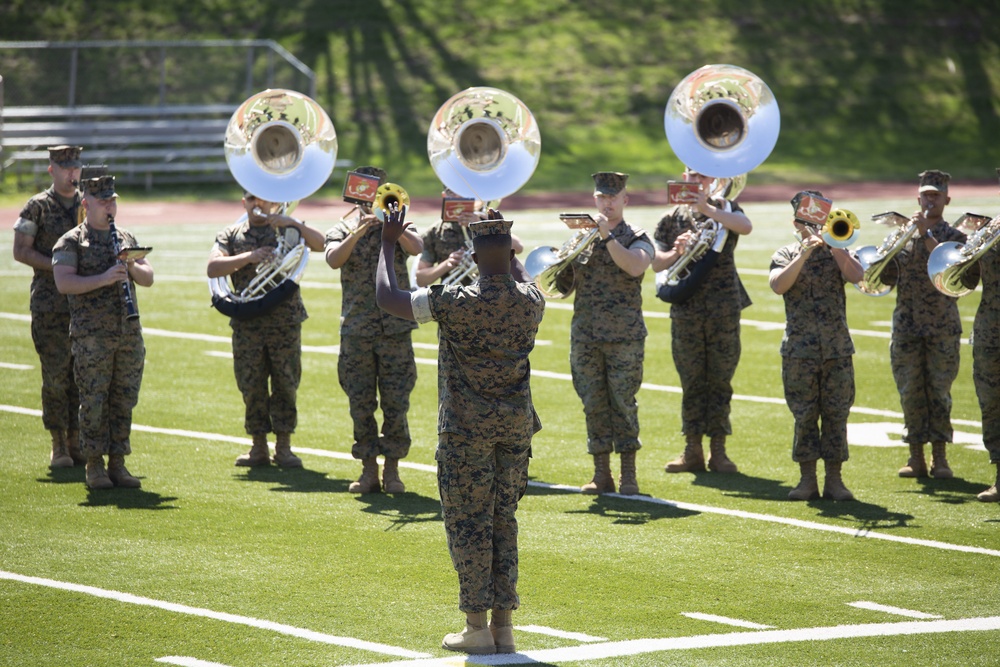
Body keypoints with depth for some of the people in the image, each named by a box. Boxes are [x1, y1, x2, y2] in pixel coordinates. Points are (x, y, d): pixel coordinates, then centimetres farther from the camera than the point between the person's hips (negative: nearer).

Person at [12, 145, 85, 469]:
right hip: (50, 305, -3)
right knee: (55, 375, -5)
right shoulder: (38, 207, 0)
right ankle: (58, 446, 2)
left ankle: (76, 442, 11)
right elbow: (21, 251, -4)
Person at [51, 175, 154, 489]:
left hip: (129, 333, 5)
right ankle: (94, 466, 4)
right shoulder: (71, 242, -1)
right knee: (94, 402, -3)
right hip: (92, 336, -5)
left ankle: (117, 464, 12)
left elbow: (148, 279, 14)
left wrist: (132, 267, -8)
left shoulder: (126, 239, 16)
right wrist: (103, 279, -22)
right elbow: (63, 283, -14)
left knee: (124, 400, 5)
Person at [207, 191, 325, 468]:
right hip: (247, 323, 1)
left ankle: (284, 447, 7)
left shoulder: (287, 228, 9)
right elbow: (213, 268, -4)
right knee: (252, 387, 3)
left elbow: (320, 244, -5)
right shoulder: (231, 234, 10)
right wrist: (249, 257, -15)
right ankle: (258, 447, 12)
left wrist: (292, 223, -17)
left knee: (285, 385, 0)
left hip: (285, 319, -1)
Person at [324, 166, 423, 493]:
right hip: (356, 331, 1)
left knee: (396, 403, -2)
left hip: (396, 329, -1)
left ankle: (392, 470, 7)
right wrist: (358, 233, -27)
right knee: (361, 404, 3)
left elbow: (417, 248, -15)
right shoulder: (343, 231, 7)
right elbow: (334, 259, -13)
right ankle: (369, 470, 12)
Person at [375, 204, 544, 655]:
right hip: (517, 425, 5)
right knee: (503, 521, 12)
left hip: (467, 428, -5)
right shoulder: (530, 300, -3)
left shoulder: (459, 303, -18)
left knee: (468, 524, 3)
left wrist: (388, 244, 0)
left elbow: (388, 298, -11)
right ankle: (504, 625, 11)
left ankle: (477, 627, 4)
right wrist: (506, 250, 31)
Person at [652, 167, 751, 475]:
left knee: (720, 380, 2)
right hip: (686, 310, 1)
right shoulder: (673, 217, 10)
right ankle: (692, 450, 8)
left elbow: (746, 226, -17)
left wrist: (705, 209, -24)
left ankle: (718, 450, 7)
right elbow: (656, 262, 4)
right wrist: (676, 252, -17)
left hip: (723, 309, -1)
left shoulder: (724, 208, 5)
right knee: (691, 382, 3)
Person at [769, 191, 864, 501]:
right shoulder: (786, 255, 6)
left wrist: (831, 242, -13)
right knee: (804, 416, 1)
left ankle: (834, 479, 7)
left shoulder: (837, 252, 9)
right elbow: (778, 285, -13)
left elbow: (856, 275, -11)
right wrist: (804, 253, -19)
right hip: (800, 348, -1)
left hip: (838, 348, 1)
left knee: (836, 414, 1)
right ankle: (807, 479, 8)